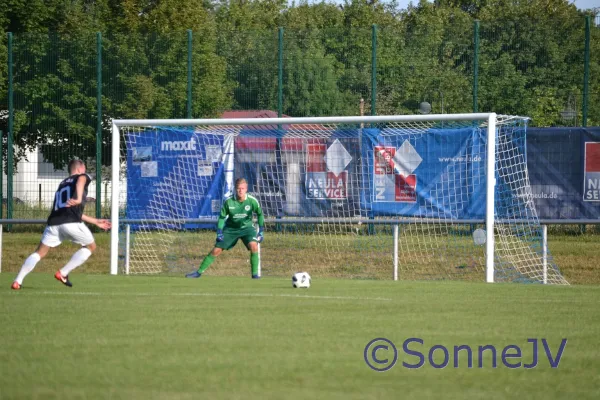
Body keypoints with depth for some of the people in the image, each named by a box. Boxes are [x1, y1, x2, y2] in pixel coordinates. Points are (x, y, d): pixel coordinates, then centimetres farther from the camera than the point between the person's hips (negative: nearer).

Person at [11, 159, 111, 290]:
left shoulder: (62, 184, 35)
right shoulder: (83, 176, 15)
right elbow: (80, 181, -14)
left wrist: (95, 222, 46)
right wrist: (79, 199, -31)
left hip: (54, 222, 5)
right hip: (71, 223, -5)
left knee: (40, 253, 14)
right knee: (90, 246, 19)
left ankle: (18, 281, -4)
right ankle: (63, 273, 9)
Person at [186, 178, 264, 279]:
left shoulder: (252, 201, -18)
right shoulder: (229, 202, -17)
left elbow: (260, 214, -1)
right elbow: (222, 217, -3)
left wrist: (261, 231, -3)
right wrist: (219, 232, -12)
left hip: (246, 228, -1)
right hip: (231, 228, 1)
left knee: (253, 246, -29)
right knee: (216, 251, -1)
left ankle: (255, 274, -18)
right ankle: (199, 272, 13)